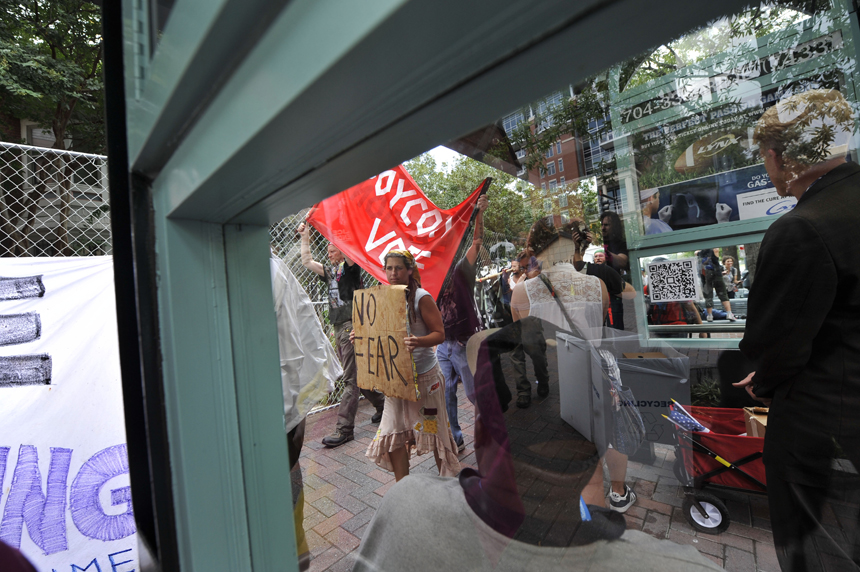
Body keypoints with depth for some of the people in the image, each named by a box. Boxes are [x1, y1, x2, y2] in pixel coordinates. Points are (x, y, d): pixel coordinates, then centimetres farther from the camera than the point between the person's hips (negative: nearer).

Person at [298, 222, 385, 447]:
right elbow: (307, 262, 21)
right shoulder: (330, 272, 18)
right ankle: (381, 404, 32)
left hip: (351, 325, -9)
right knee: (355, 374, 16)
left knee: (351, 378, -6)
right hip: (338, 328, 9)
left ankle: (344, 428, -1)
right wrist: (305, 237, 17)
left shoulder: (350, 267, -3)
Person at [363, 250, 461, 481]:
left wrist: (419, 342, -34)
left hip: (424, 375, -5)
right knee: (394, 433, 10)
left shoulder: (421, 297, -13)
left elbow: (439, 334, -15)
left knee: (434, 429, 9)